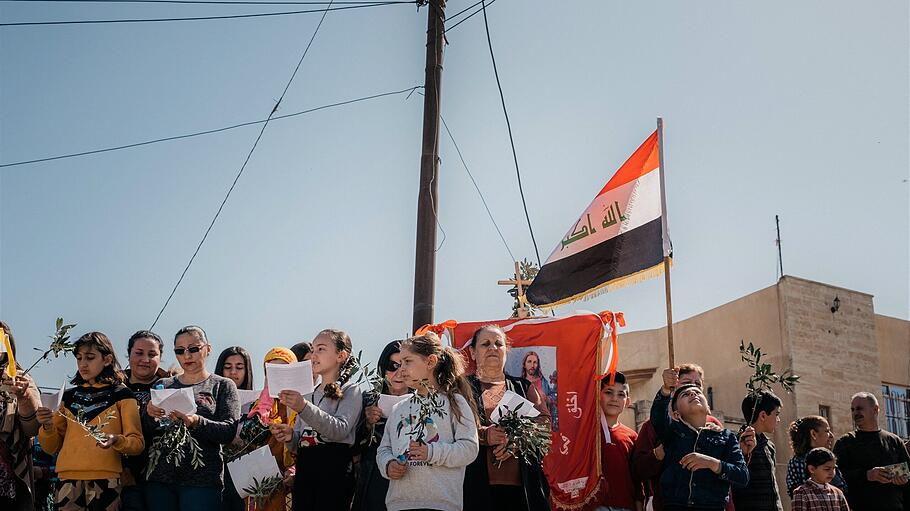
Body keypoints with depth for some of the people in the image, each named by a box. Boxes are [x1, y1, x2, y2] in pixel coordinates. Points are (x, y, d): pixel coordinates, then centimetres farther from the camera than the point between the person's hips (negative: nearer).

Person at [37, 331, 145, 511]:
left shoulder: (121, 394, 5)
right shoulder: (70, 396, 17)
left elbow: (137, 443, 0)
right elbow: (52, 447, 17)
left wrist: (116, 440, -19)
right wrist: (48, 427, -3)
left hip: (105, 481, -3)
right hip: (68, 480, 3)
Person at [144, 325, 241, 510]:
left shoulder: (222, 386, 7)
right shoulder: (163, 385, 16)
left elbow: (229, 432, -6)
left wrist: (197, 422, -22)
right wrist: (149, 415, -9)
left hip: (202, 479, -3)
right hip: (159, 476, 3)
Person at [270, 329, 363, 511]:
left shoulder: (350, 390, 1)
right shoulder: (308, 394, 21)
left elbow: (341, 430, -17)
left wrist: (304, 408, -28)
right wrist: (290, 436, -4)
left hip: (334, 470, -6)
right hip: (304, 469, 6)